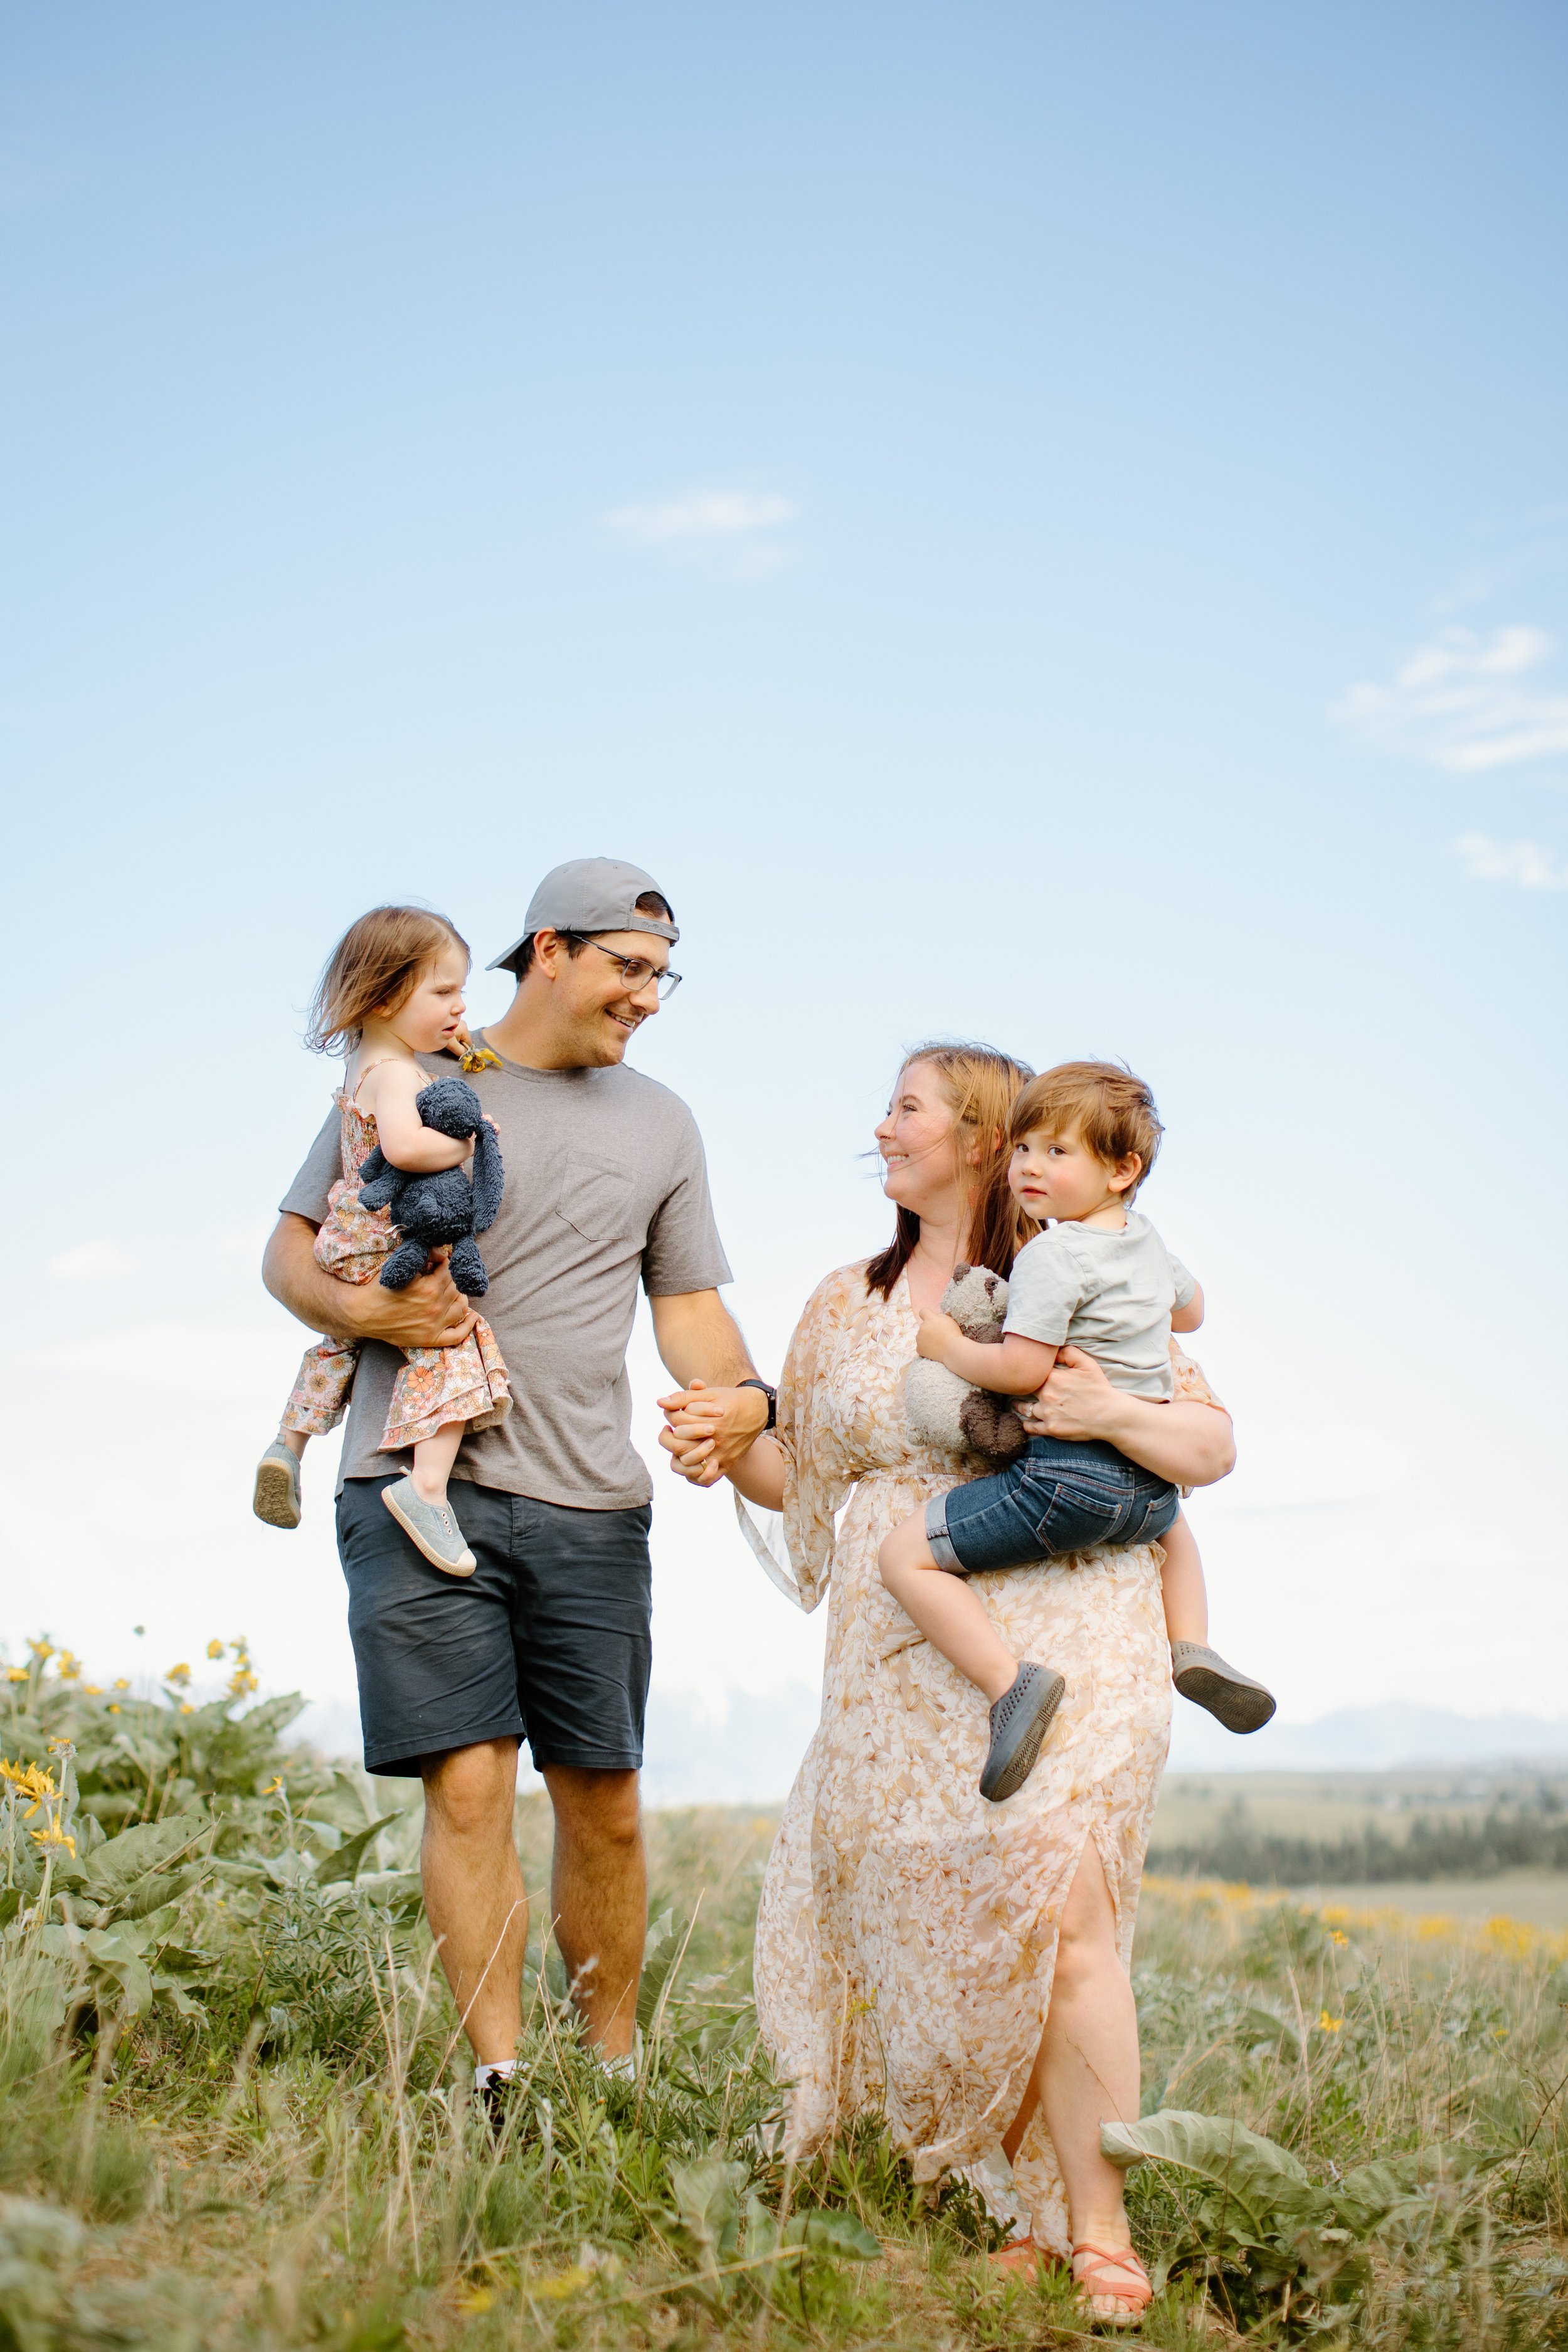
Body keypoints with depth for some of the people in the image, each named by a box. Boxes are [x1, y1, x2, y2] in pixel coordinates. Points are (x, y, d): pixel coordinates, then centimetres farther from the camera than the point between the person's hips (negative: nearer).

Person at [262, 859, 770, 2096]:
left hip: (589, 1505, 3)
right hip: (418, 1485, -2)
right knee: (468, 1784, -9)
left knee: (605, 1800, 5)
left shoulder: (661, 1124, 16)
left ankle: (616, 2074, 18)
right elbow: (291, 1248, 10)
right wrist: (357, 1308, -11)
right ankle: (500, 2083, -1)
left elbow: (688, 1303, 17)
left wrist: (742, 1393, -4)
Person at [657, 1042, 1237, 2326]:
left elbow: (1214, 1445, 4)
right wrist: (730, 1446, 0)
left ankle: (1098, 2234, -7)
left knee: (1050, 1902, -18)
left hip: (1063, 1633, -4)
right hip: (904, 1658, 4)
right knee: (932, 1922, -3)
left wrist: (1114, 1414, -15)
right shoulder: (846, 1304, 16)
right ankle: (1032, 2210, 13)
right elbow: (805, 1478, 21)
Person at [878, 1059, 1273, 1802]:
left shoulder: (1053, 1253, -14)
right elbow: (1190, 1310, 31)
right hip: (1150, 1479, 8)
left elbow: (1022, 1369, -21)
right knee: (1172, 1529, 44)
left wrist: (947, 1347, -5)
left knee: (907, 1554, -7)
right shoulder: (1147, 1241, 11)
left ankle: (1009, 1679, -21)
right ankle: (1192, 1647, 24)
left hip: (1069, 1475, -8)